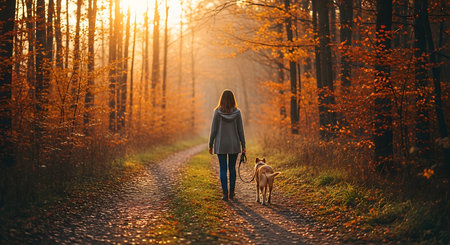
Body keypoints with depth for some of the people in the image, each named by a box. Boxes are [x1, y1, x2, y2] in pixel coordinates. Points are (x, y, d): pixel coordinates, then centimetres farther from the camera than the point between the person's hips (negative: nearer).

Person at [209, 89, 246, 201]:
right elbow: (240, 130, -2)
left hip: (221, 145, -1)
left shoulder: (217, 112, -8)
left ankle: (225, 193, -3)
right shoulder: (237, 112, -5)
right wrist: (243, 146, 5)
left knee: (223, 169, 4)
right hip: (234, 145, 1)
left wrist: (210, 145, 3)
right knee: (232, 168, 16)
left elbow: (213, 130, -6)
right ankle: (232, 192, 19)